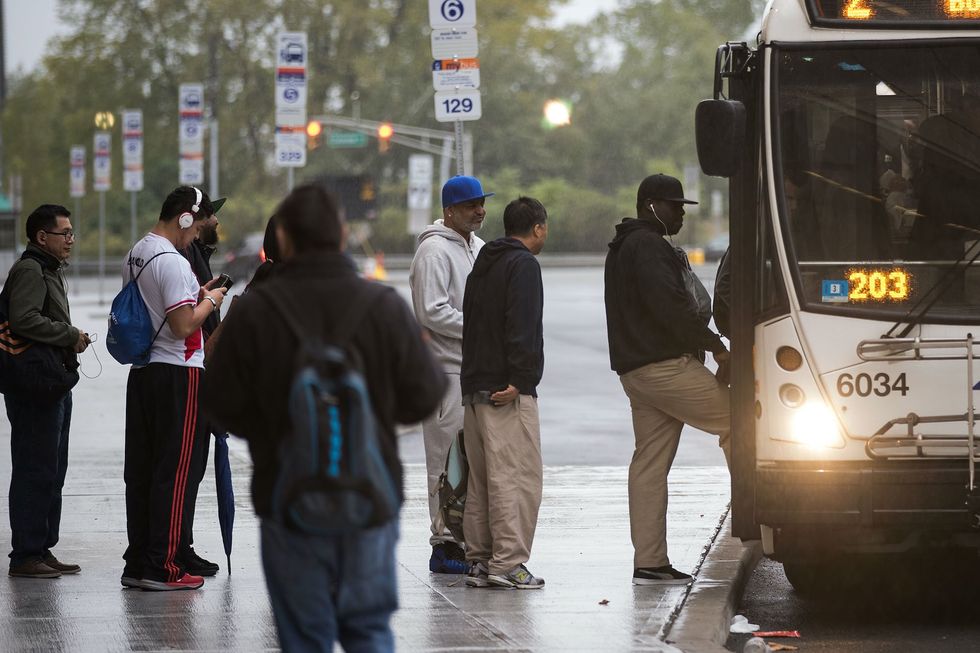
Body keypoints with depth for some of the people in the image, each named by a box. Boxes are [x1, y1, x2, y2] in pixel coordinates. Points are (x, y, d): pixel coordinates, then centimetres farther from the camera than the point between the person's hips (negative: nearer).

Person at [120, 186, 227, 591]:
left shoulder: (135, 257, 12)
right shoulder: (173, 263, -17)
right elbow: (182, 326, -21)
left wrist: (194, 296, 16)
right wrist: (209, 302, -4)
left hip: (142, 371, 9)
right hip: (177, 374, -9)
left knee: (141, 469, 11)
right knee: (174, 472, -4)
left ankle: (138, 563, 15)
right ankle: (161, 568, -4)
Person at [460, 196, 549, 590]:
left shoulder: (482, 266, 21)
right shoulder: (524, 264, -7)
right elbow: (521, 327, -18)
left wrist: (475, 380, 14)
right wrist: (519, 380, -20)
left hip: (474, 387, 9)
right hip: (510, 394, -9)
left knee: (481, 480, 12)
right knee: (517, 476, -9)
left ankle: (480, 561, 13)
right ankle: (507, 563, -13)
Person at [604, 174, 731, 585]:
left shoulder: (622, 249, 25)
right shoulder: (648, 247, -10)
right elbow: (671, 305, -21)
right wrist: (716, 348, -16)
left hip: (633, 366, 10)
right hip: (665, 364, -10)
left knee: (649, 461, 6)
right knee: (735, 421, -4)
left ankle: (649, 562, 5)